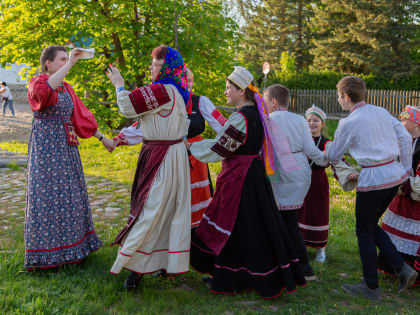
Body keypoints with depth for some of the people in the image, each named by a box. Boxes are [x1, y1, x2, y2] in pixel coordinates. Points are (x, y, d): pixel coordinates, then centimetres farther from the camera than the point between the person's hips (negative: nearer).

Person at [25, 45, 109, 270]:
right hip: (46, 147, -8)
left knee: (69, 194, 11)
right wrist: (70, 63, -33)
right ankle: (46, 254, 6)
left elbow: (81, 116, 17)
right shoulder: (38, 83, -8)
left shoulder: (66, 88, 14)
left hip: (67, 147, 8)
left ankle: (69, 246, 24)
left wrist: (102, 138, 15)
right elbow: (44, 90, -34)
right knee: (48, 195, -4)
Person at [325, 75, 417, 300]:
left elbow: (333, 157, 1)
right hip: (395, 175, 7)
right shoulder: (381, 111, 9)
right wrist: (406, 169, 16)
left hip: (373, 179, -7)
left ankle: (371, 288, 17)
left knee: (365, 231, 8)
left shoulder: (348, 123, -9)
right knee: (371, 225, 21)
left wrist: (322, 155, 23)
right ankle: (402, 269, 13)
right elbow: (405, 138, 10)